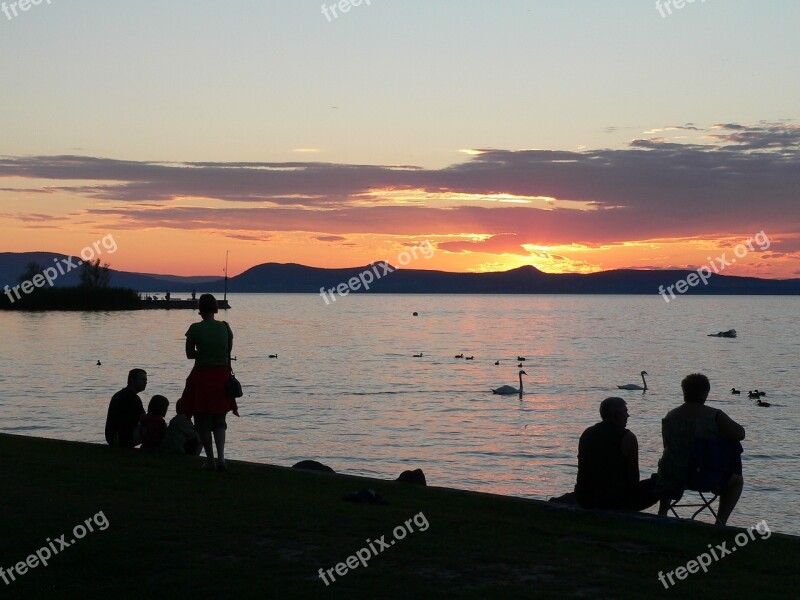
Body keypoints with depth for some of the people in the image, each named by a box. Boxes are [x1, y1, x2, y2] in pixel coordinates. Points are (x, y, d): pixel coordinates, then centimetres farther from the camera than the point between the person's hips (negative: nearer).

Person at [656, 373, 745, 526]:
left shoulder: (670, 416, -1)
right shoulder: (715, 416, -12)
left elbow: (667, 446, 9)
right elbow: (740, 434, -9)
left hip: (673, 477, 3)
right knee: (736, 481, 28)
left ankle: (663, 510, 37)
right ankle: (721, 521, 15)